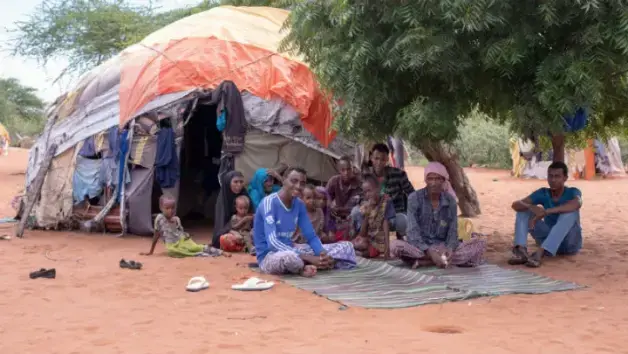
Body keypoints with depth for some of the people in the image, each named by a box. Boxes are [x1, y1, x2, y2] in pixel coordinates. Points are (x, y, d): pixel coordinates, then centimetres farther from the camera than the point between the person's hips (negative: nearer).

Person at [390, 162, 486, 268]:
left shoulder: (450, 200, 1)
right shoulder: (415, 198, -8)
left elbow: (453, 231, 0)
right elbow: (413, 231, -15)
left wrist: (450, 249, -23)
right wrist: (430, 252, -30)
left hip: (443, 246, 3)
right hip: (419, 246, -3)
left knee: (480, 244, -19)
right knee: (395, 245, -35)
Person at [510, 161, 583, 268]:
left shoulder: (572, 192, -13)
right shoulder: (543, 193, -4)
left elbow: (577, 204, -39)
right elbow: (516, 205, -14)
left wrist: (546, 212, -45)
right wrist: (531, 207, -37)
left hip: (569, 242, -4)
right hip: (549, 240, 4)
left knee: (569, 212, -32)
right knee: (524, 209, -11)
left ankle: (540, 253, -45)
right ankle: (521, 251, -34)